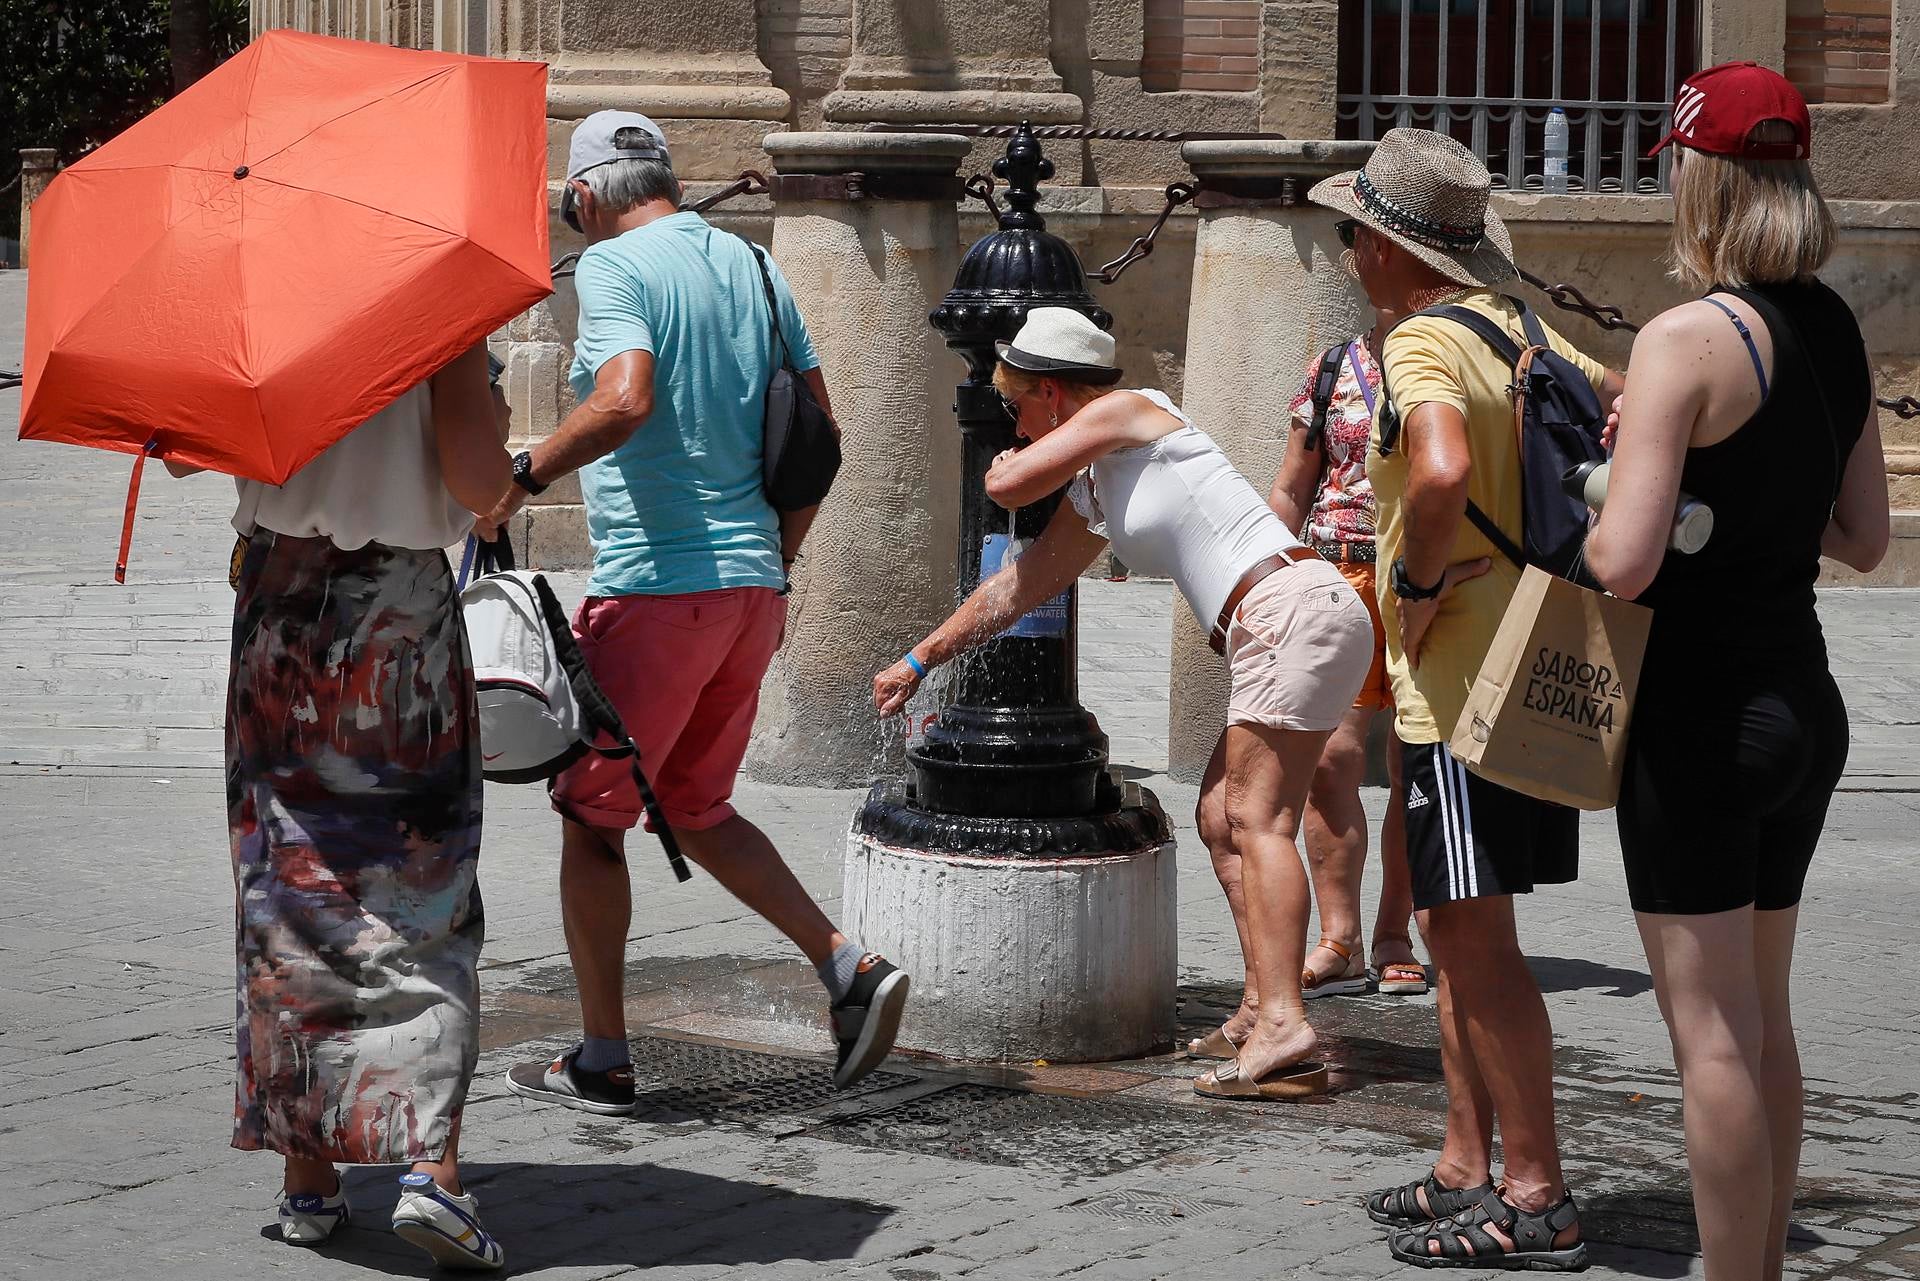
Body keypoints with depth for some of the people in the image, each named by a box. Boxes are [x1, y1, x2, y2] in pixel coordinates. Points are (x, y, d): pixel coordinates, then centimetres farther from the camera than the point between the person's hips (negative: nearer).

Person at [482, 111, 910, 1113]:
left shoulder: (613, 264, -8)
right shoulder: (751, 265, 14)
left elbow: (624, 399, -26)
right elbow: (821, 424, 15)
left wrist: (522, 476, -15)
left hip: (655, 585, -7)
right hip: (754, 582, 7)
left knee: (592, 812, 6)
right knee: (694, 808, 19)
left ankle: (602, 1060, 9)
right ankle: (850, 968, 6)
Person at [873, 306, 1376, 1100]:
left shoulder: (1128, 411, -1)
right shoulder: (1093, 495, 24)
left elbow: (1008, 486, -5)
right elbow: (1020, 587, 32)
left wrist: (1002, 465, 21)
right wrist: (918, 662, 39)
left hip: (1294, 610, -10)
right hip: (1272, 638, 10)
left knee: (1256, 820, -15)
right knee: (1222, 817, 10)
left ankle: (1284, 1028, -23)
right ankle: (1267, 1013, 8)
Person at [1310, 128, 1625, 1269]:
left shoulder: (1422, 342, -17)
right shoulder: (1516, 328, 11)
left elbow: (1441, 471, -37)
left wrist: (1418, 585, -21)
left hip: (1460, 678, -10)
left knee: (1475, 935, -5)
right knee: (1454, 924, 16)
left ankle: (1536, 1199, -1)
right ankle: (1468, 1169, 23)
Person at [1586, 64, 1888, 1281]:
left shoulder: (1687, 339, -17)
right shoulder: (1837, 331, 6)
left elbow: (1626, 563, -23)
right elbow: (1865, 537, 14)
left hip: (1700, 712, -8)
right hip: (1805, 704, 8)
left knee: (1712, 1033, -1)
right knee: (1763, 1022, 18)